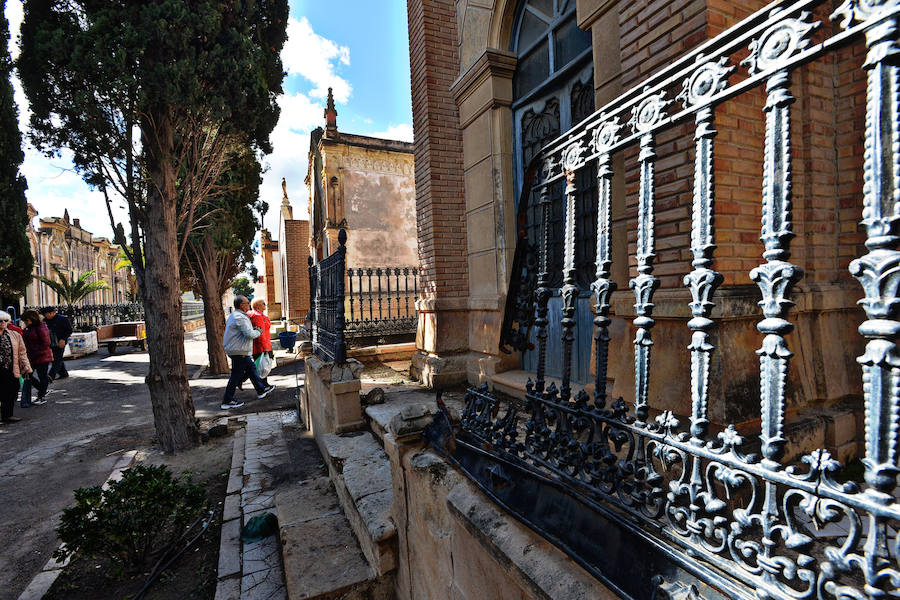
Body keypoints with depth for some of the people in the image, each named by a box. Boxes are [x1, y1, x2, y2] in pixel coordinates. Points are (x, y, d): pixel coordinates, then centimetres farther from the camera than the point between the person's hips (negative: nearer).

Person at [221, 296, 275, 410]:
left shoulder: (233, 315, 14)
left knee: (251, 368, 18)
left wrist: (253, 329, 10)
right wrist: (258, 331, -7)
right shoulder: (240, 317, -21)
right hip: (239, 352, -11)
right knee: (236, 376, -2)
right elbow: (250, 334, -26)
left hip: (238, 350, 11)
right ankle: (227, 401, 6)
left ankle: (261, 390, 29)